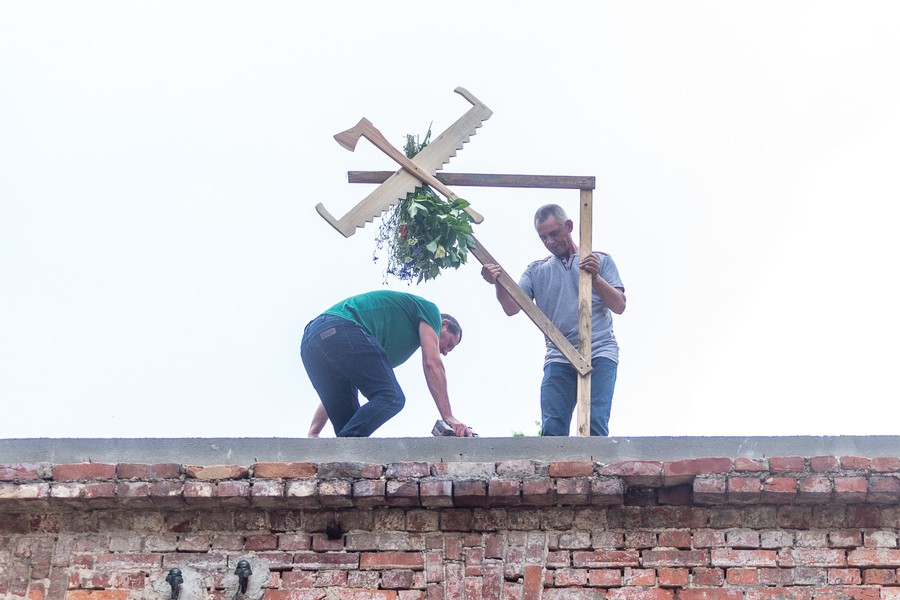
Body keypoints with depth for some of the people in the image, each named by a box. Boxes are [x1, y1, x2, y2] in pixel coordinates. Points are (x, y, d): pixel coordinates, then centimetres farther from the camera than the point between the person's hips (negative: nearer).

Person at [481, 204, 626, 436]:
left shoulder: (600, 260, 13)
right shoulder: (536, 270, 17)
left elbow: (619, 306, 5)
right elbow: (511, 308, 4)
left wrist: (595, 277, -11)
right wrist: (499, 284, -16)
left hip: (600, 354, -2)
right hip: (558, 358, 2)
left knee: (595, 425, -17)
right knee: (552, 429, -10)